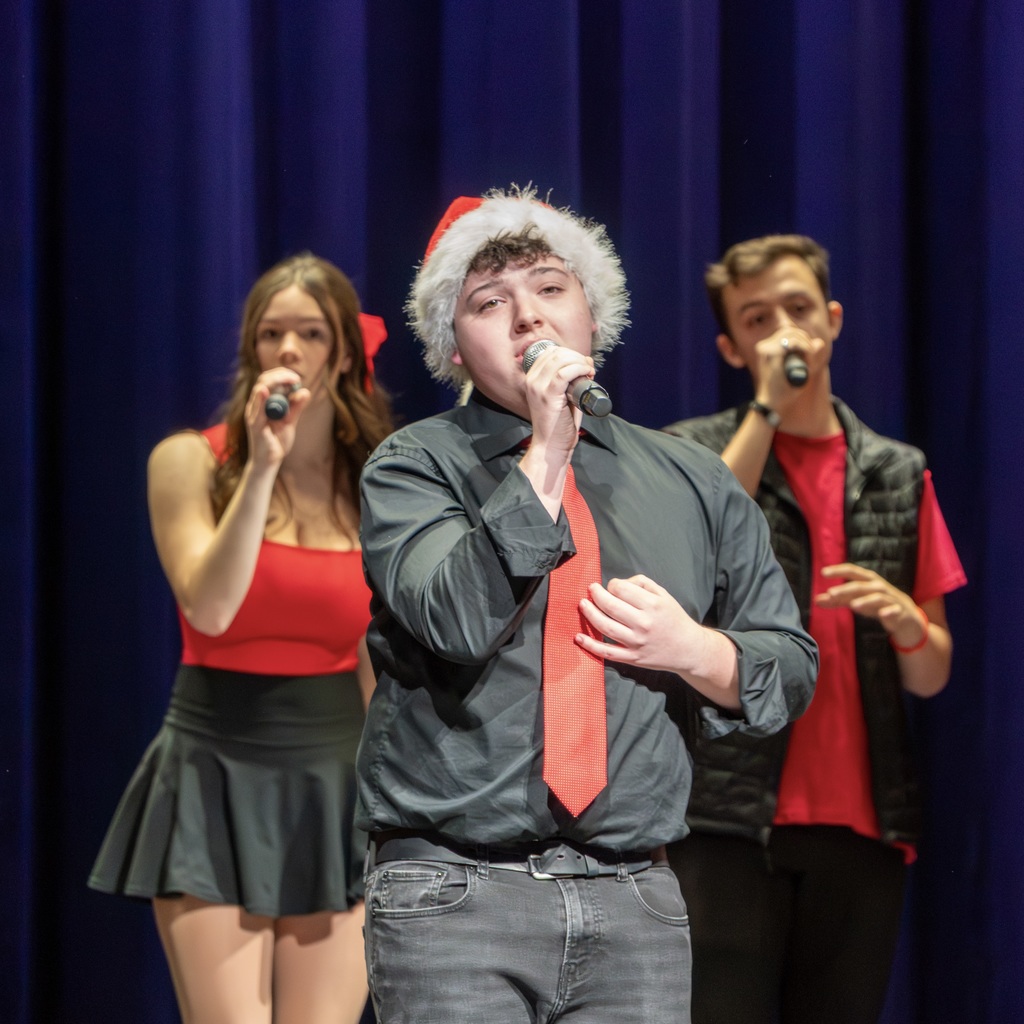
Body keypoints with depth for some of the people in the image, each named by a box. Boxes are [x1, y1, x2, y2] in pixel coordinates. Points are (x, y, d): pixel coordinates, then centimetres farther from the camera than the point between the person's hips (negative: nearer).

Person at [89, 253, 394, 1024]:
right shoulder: (191, 461, -2)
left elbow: (375, 662, 11)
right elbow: (210, 606, -16)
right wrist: (261, 467, -19)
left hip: (333, 787, 3)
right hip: (216, 780, -2)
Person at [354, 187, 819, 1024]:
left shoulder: (696, 483, 13)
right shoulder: (414, 468, 3)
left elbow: (792, 664, 16)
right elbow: (456, 622, -15)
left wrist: (695, 651, -3)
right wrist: (542, 462, -15)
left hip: (636, 899, 3)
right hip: (456, 896, -3)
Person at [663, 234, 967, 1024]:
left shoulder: (899, 474, 12)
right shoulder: (696, 451, 4)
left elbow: (932, 676, 13)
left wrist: (907, 622, -11)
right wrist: (767, 406, -14)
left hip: (865, 823, 3)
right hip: (730, 819, -3)